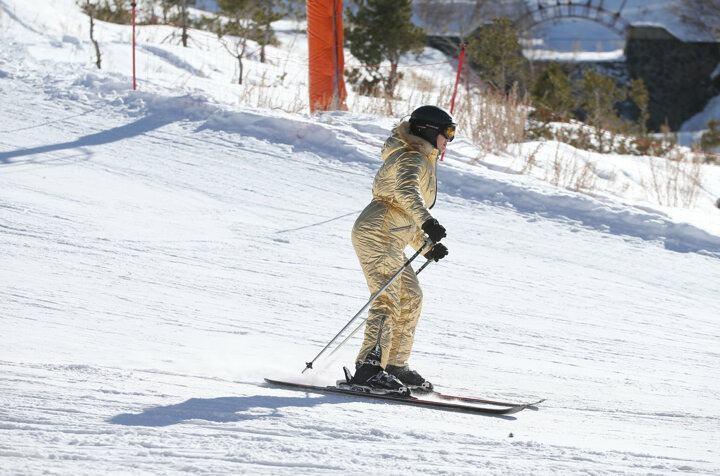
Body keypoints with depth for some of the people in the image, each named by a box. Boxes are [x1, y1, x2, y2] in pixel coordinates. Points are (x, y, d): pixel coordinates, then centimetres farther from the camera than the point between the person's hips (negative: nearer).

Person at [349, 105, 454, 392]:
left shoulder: (422, 161, 27)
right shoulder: (413, 158, -6)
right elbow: (406, 189, -29)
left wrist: (426, 245, 24)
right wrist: (427, 222, -43)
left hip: (390, 241, 10)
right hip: (377, 234, -10)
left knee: (411, 299, 12)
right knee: (387, 301, -18)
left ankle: (395, 366, 15)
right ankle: (369, 368, -26)